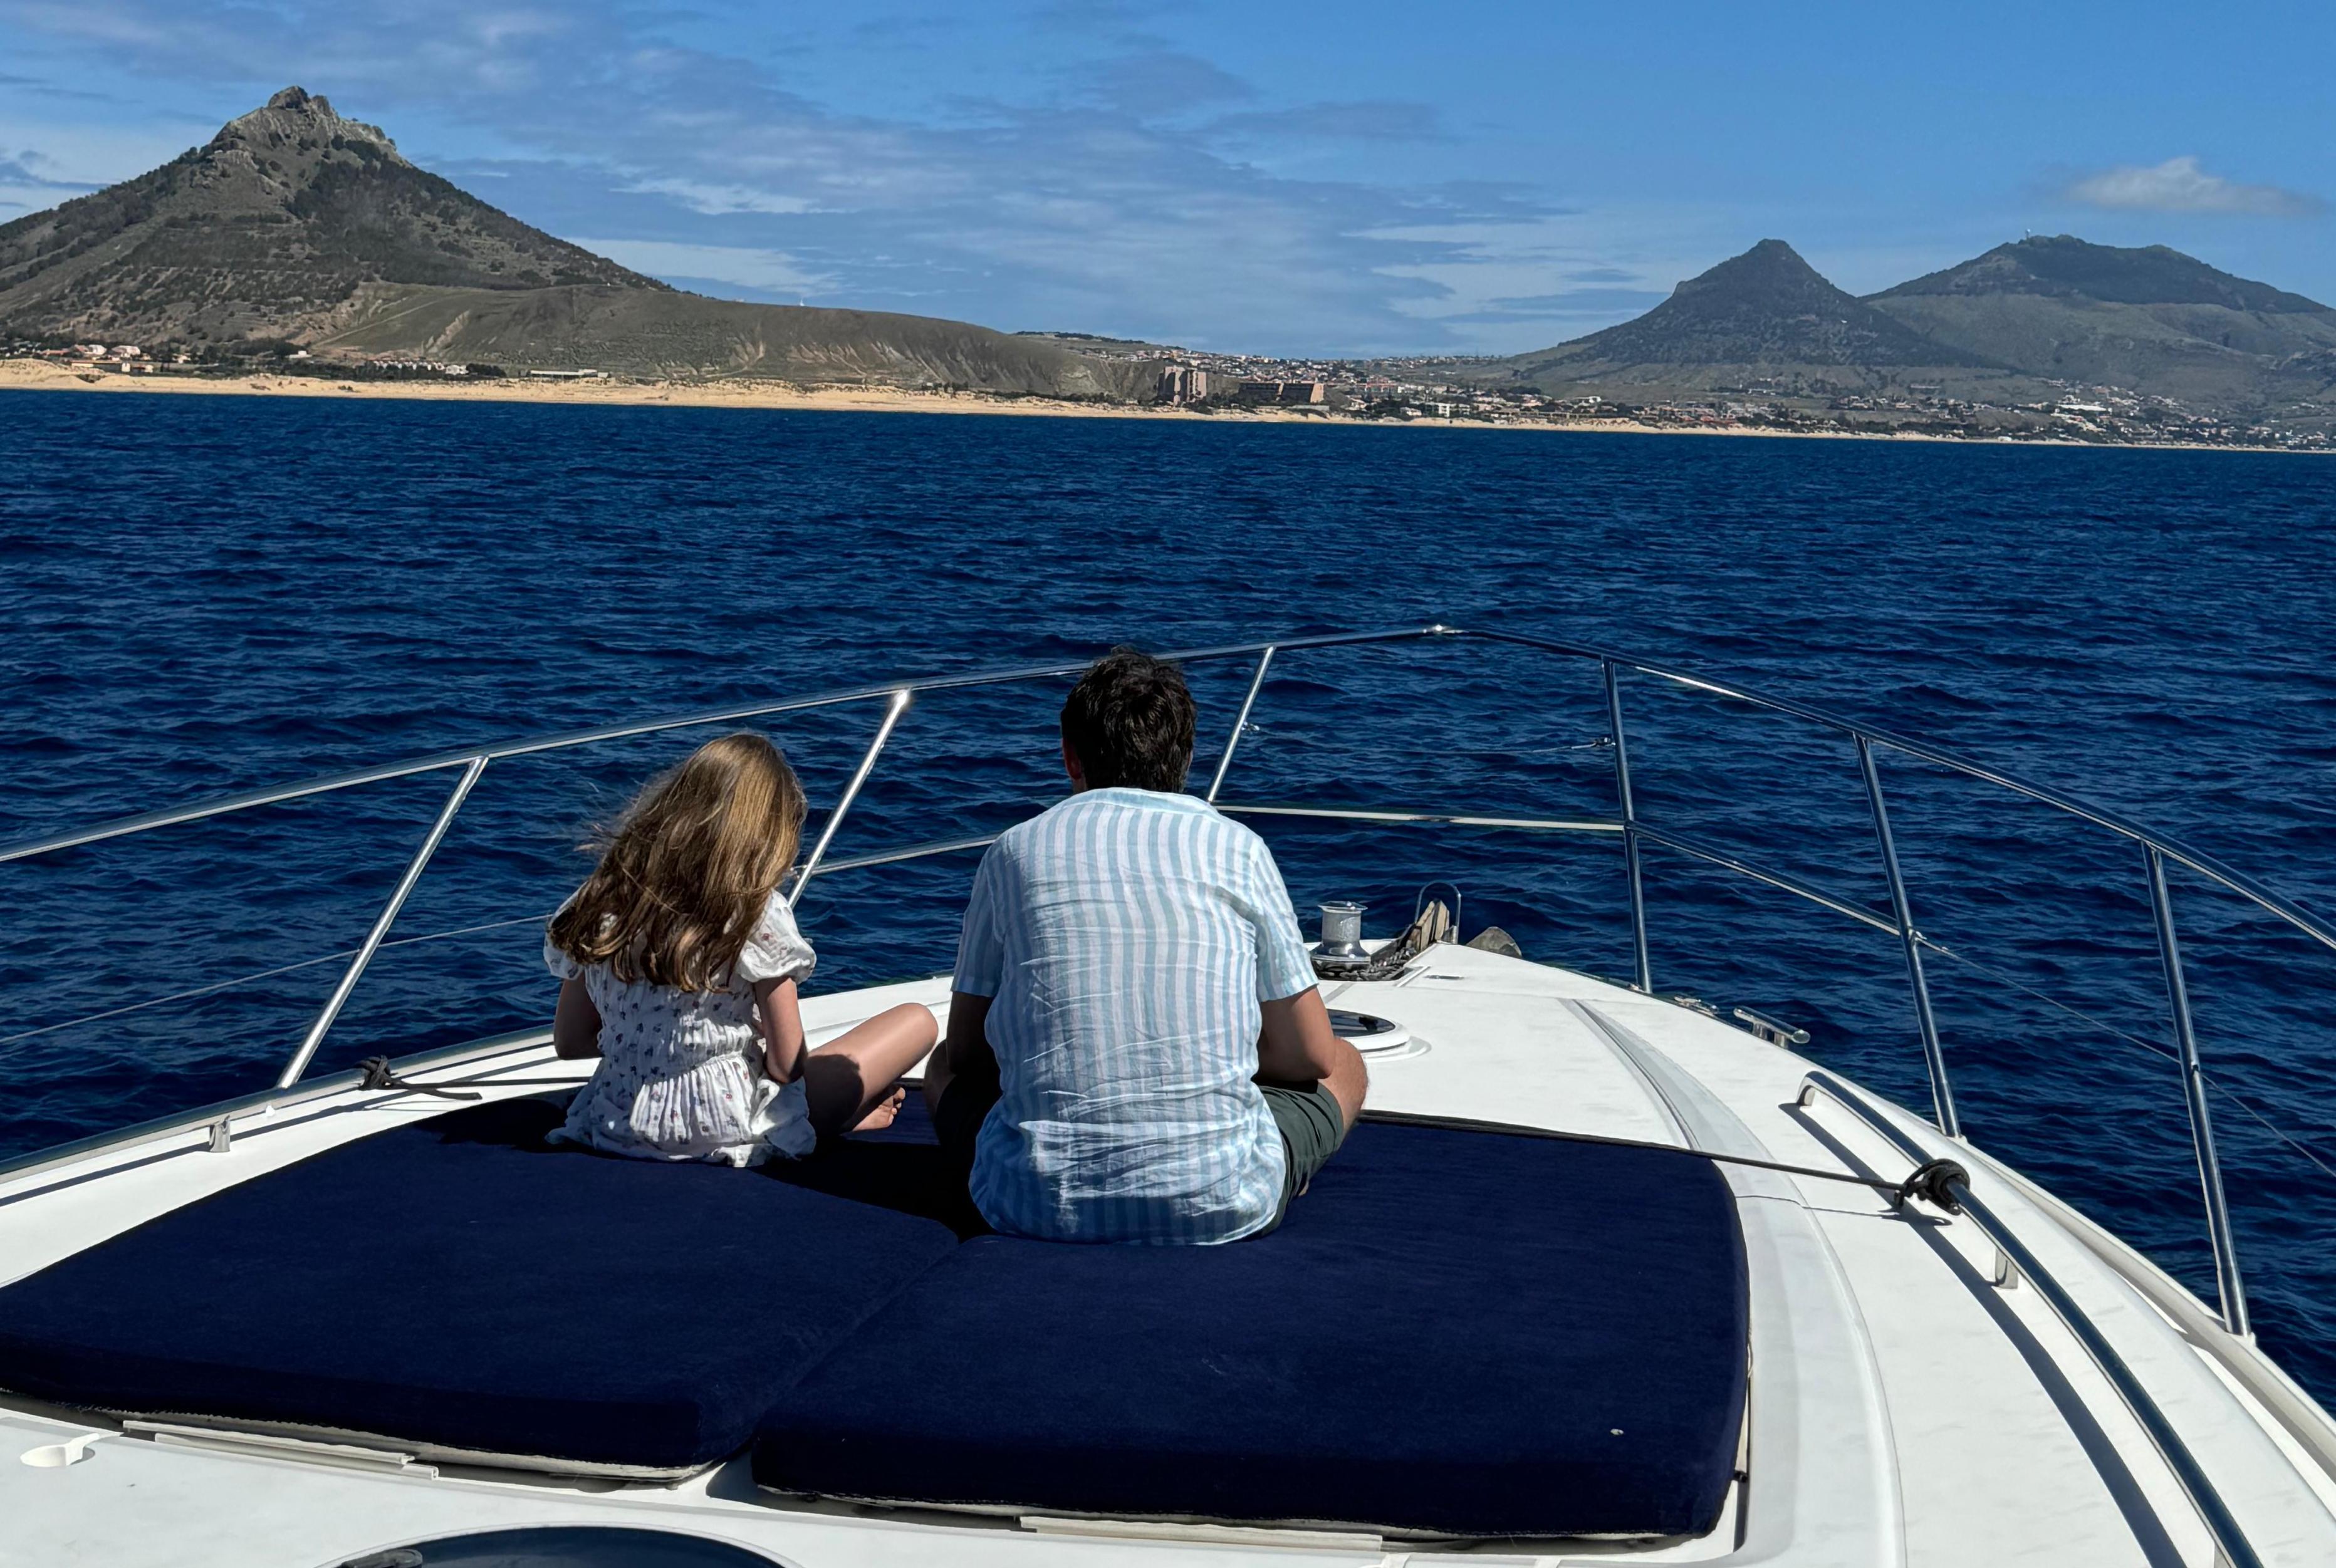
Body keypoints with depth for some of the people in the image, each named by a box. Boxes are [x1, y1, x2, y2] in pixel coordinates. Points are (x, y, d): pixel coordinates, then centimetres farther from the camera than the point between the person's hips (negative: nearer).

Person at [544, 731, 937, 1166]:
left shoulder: (603, 899, -3)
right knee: (918, 1021, 6)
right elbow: (786, 1065, -13)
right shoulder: (760, 915, -17)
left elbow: (569, 1042, 4)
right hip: (729, 1133, -6)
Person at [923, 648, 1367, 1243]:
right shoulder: (1235, 847, 4)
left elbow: (966, 1050, 16)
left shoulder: (1016, 849, 7)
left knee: (944, 1069, 32)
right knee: (1344, 1066, 27)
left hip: (1040, 1205, 1)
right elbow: (1309, 1057, 9)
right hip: (1220, 1206, -1)